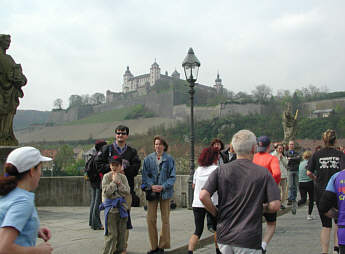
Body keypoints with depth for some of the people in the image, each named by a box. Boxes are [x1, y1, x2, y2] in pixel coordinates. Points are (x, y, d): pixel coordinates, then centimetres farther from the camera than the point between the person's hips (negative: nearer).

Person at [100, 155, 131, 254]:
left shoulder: (123, 177, 8)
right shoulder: (106, 177, -3)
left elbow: (127, 192, -2)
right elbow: (106, 192, -13)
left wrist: (119, 183, -11)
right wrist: (113, 182, -12)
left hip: (122, 207, 4)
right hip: (111, 208, -4)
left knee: (122, 233, 10)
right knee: (111, 234, -7)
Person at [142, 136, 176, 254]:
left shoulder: (169, 159, 1)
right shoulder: (148, 159, 5)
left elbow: (172, 176, 0)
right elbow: (145, 175, 4)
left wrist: (163, 187, -13)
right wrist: (151, 186, -12)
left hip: (165, 192, -1)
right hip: (152, 191, 1)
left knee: (165, 220, 3)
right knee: (150, 219, -1)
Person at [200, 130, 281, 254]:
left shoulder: (221, 170, 0)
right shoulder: (263, 173, -4)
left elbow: (203, 196, -10)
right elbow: (275, 205, -9)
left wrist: (216, 213, 5)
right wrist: (260, 207, 11)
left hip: (224, 236, 3)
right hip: (249, 239, -2)